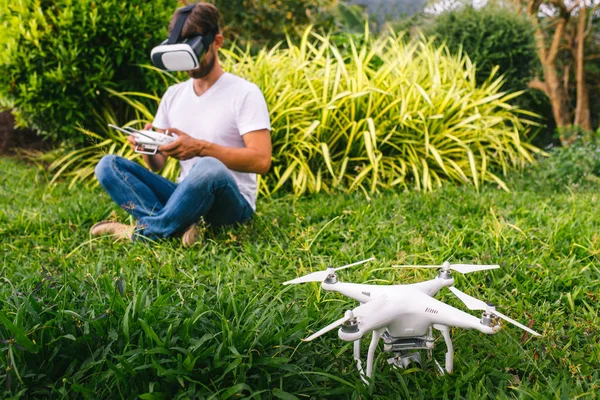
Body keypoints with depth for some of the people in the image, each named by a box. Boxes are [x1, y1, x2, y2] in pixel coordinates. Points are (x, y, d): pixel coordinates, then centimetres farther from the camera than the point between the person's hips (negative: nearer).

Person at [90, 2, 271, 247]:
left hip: (232, 202, -5)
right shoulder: (173, 94, 11)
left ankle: (139, 233, -22)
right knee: (108, 165, -12)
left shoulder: (245, 93, -6)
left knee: (210, 168, -40)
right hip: (186, 197, 6)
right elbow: (157, 164, 10)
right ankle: (179, 226, -30)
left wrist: (201, 148, -25)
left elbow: (261, 160, -17)